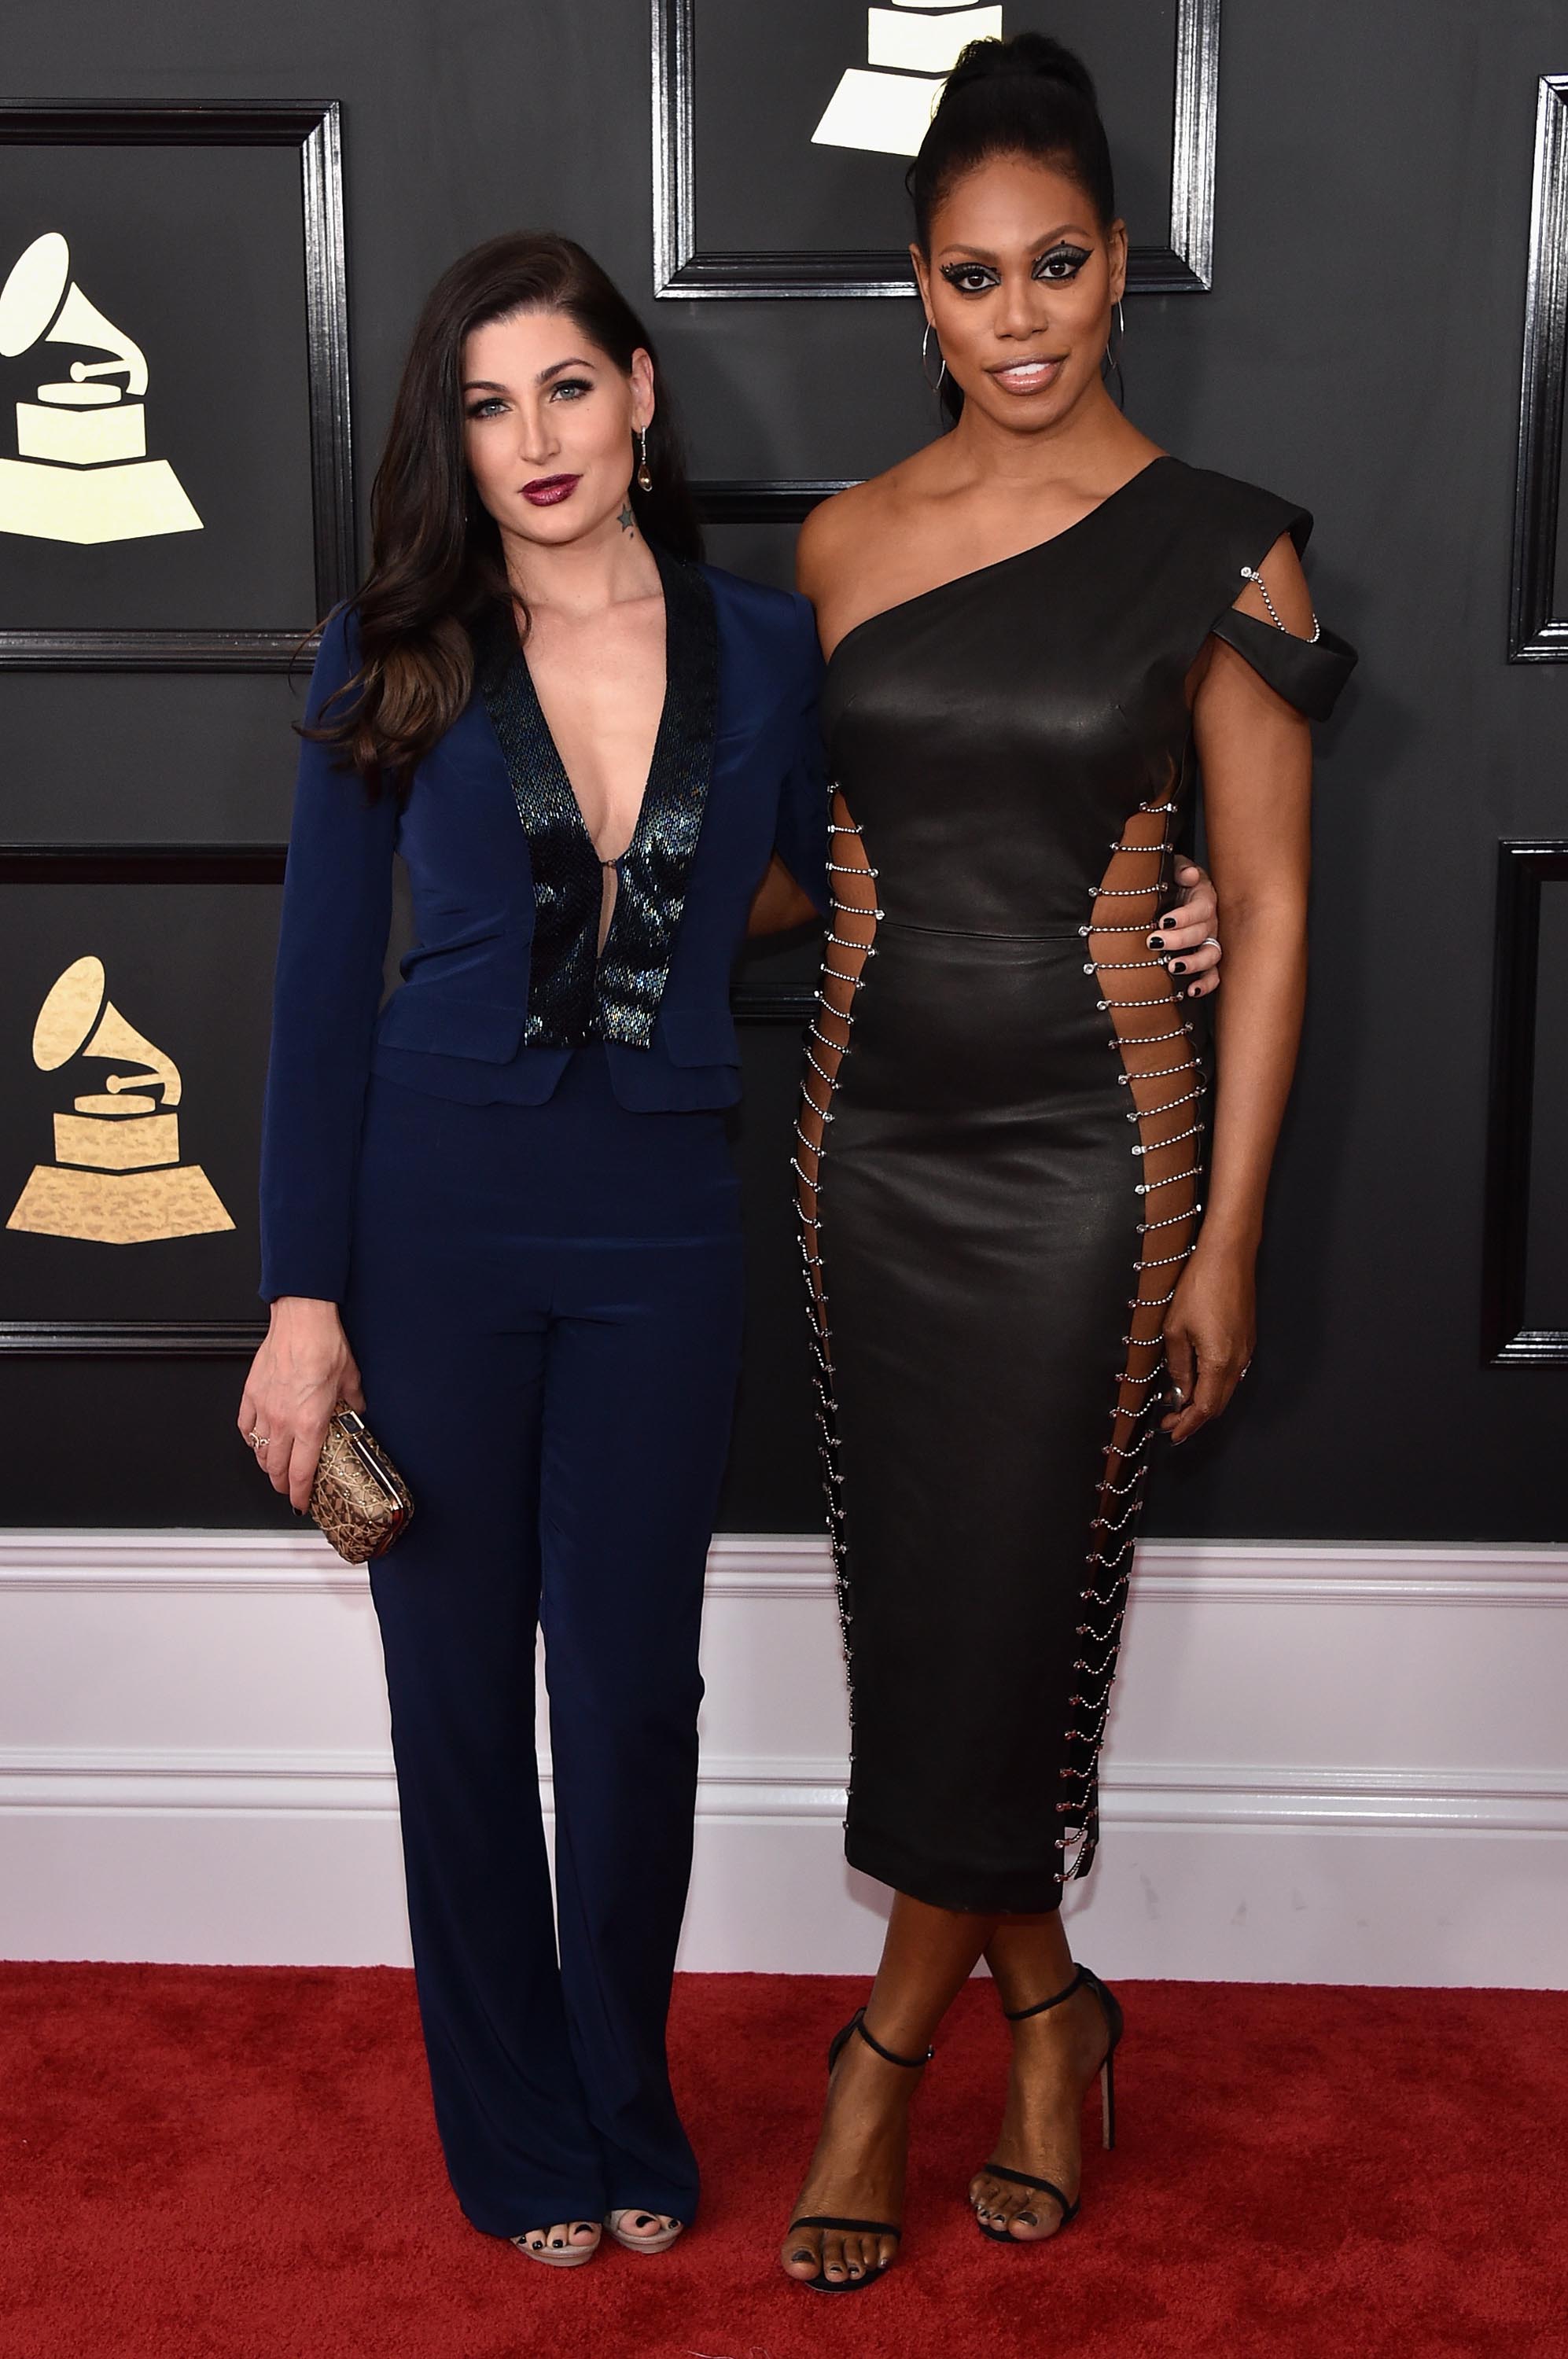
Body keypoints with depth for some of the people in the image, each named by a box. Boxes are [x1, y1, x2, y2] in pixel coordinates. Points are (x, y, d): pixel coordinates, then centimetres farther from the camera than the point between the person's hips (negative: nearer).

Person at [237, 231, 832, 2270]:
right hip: (433, 1215, 0)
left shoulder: (769, 649, 3)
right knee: (462, 1685, 9)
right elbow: (324, 988, -1)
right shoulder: (395, 658, -1)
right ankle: (517, 2134, 30)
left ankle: (625, 2113, 31)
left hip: (660, 1221, 1)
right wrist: (303, 1296, -5)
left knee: (636, 1694, 7)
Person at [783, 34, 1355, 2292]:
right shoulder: (844, 542, 4)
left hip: (1089, 1148, -4)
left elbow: (1268, 905, -6)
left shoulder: (1220, 552, -7)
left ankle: (890, 2044, 23)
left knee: (1006, 1615, 1)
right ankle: (1045, 2005, 33)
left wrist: (1230, 1232, -8)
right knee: (914, 1596, 10)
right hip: (873, 1130, 4)